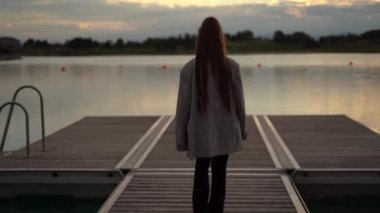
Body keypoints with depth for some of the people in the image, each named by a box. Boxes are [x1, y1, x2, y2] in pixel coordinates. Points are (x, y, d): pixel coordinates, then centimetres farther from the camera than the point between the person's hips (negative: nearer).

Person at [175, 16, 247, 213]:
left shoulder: (190, 69, -13)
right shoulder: (232, 66, -10)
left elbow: (183, 105, -8)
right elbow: (239, 101, -2)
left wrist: (180, 137, 2)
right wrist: (241, 128, 13)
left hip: (200, 133, 0)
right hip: (225, 132, 1)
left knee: (201, 174, 15)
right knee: (219, 175, 11)